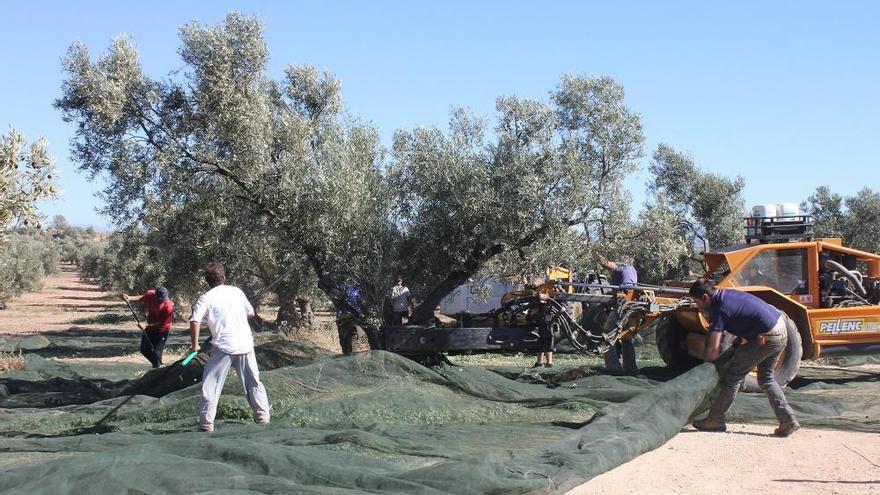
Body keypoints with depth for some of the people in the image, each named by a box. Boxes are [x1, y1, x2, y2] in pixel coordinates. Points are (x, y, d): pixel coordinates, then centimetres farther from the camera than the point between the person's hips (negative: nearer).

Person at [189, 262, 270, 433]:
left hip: (223, 347, -4)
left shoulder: (205, 298, -3)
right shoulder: (237, 292, 9)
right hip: (245, 345, 4)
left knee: (211, 385, 3)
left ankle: (206, 423, -2)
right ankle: (263, 417, 18)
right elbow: (250, 312, 21)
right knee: (253, 382, 16)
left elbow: (195, 321, -16)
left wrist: (195, 345, -5)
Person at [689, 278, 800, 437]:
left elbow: (714, 350, -19)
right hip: (781, 330, 9)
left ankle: (715, 419, 8)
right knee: (766, 378, 21)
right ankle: (788, 420, 16)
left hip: (767, 338, -9)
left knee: (734, 376, 1)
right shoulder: (727, 293, 11)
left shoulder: (720, 310, -15)